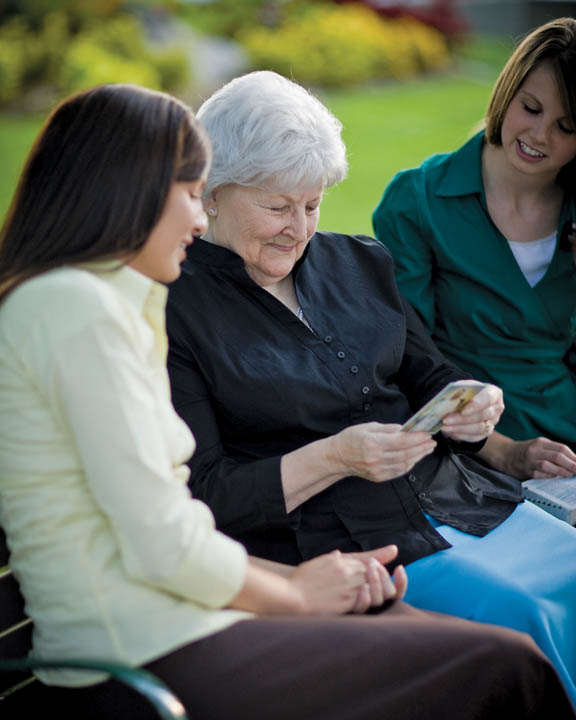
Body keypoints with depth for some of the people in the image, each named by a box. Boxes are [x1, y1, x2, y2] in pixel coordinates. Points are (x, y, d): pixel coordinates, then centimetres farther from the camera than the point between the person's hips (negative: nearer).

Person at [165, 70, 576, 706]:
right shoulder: (172, 310, -5)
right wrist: (334, 458, -19)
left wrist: (471, 409, -3)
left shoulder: (359, 262, 15)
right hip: (325, 541, -6)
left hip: (456, 496, 7)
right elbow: (201, 495, -9)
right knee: (520, 616, -26)